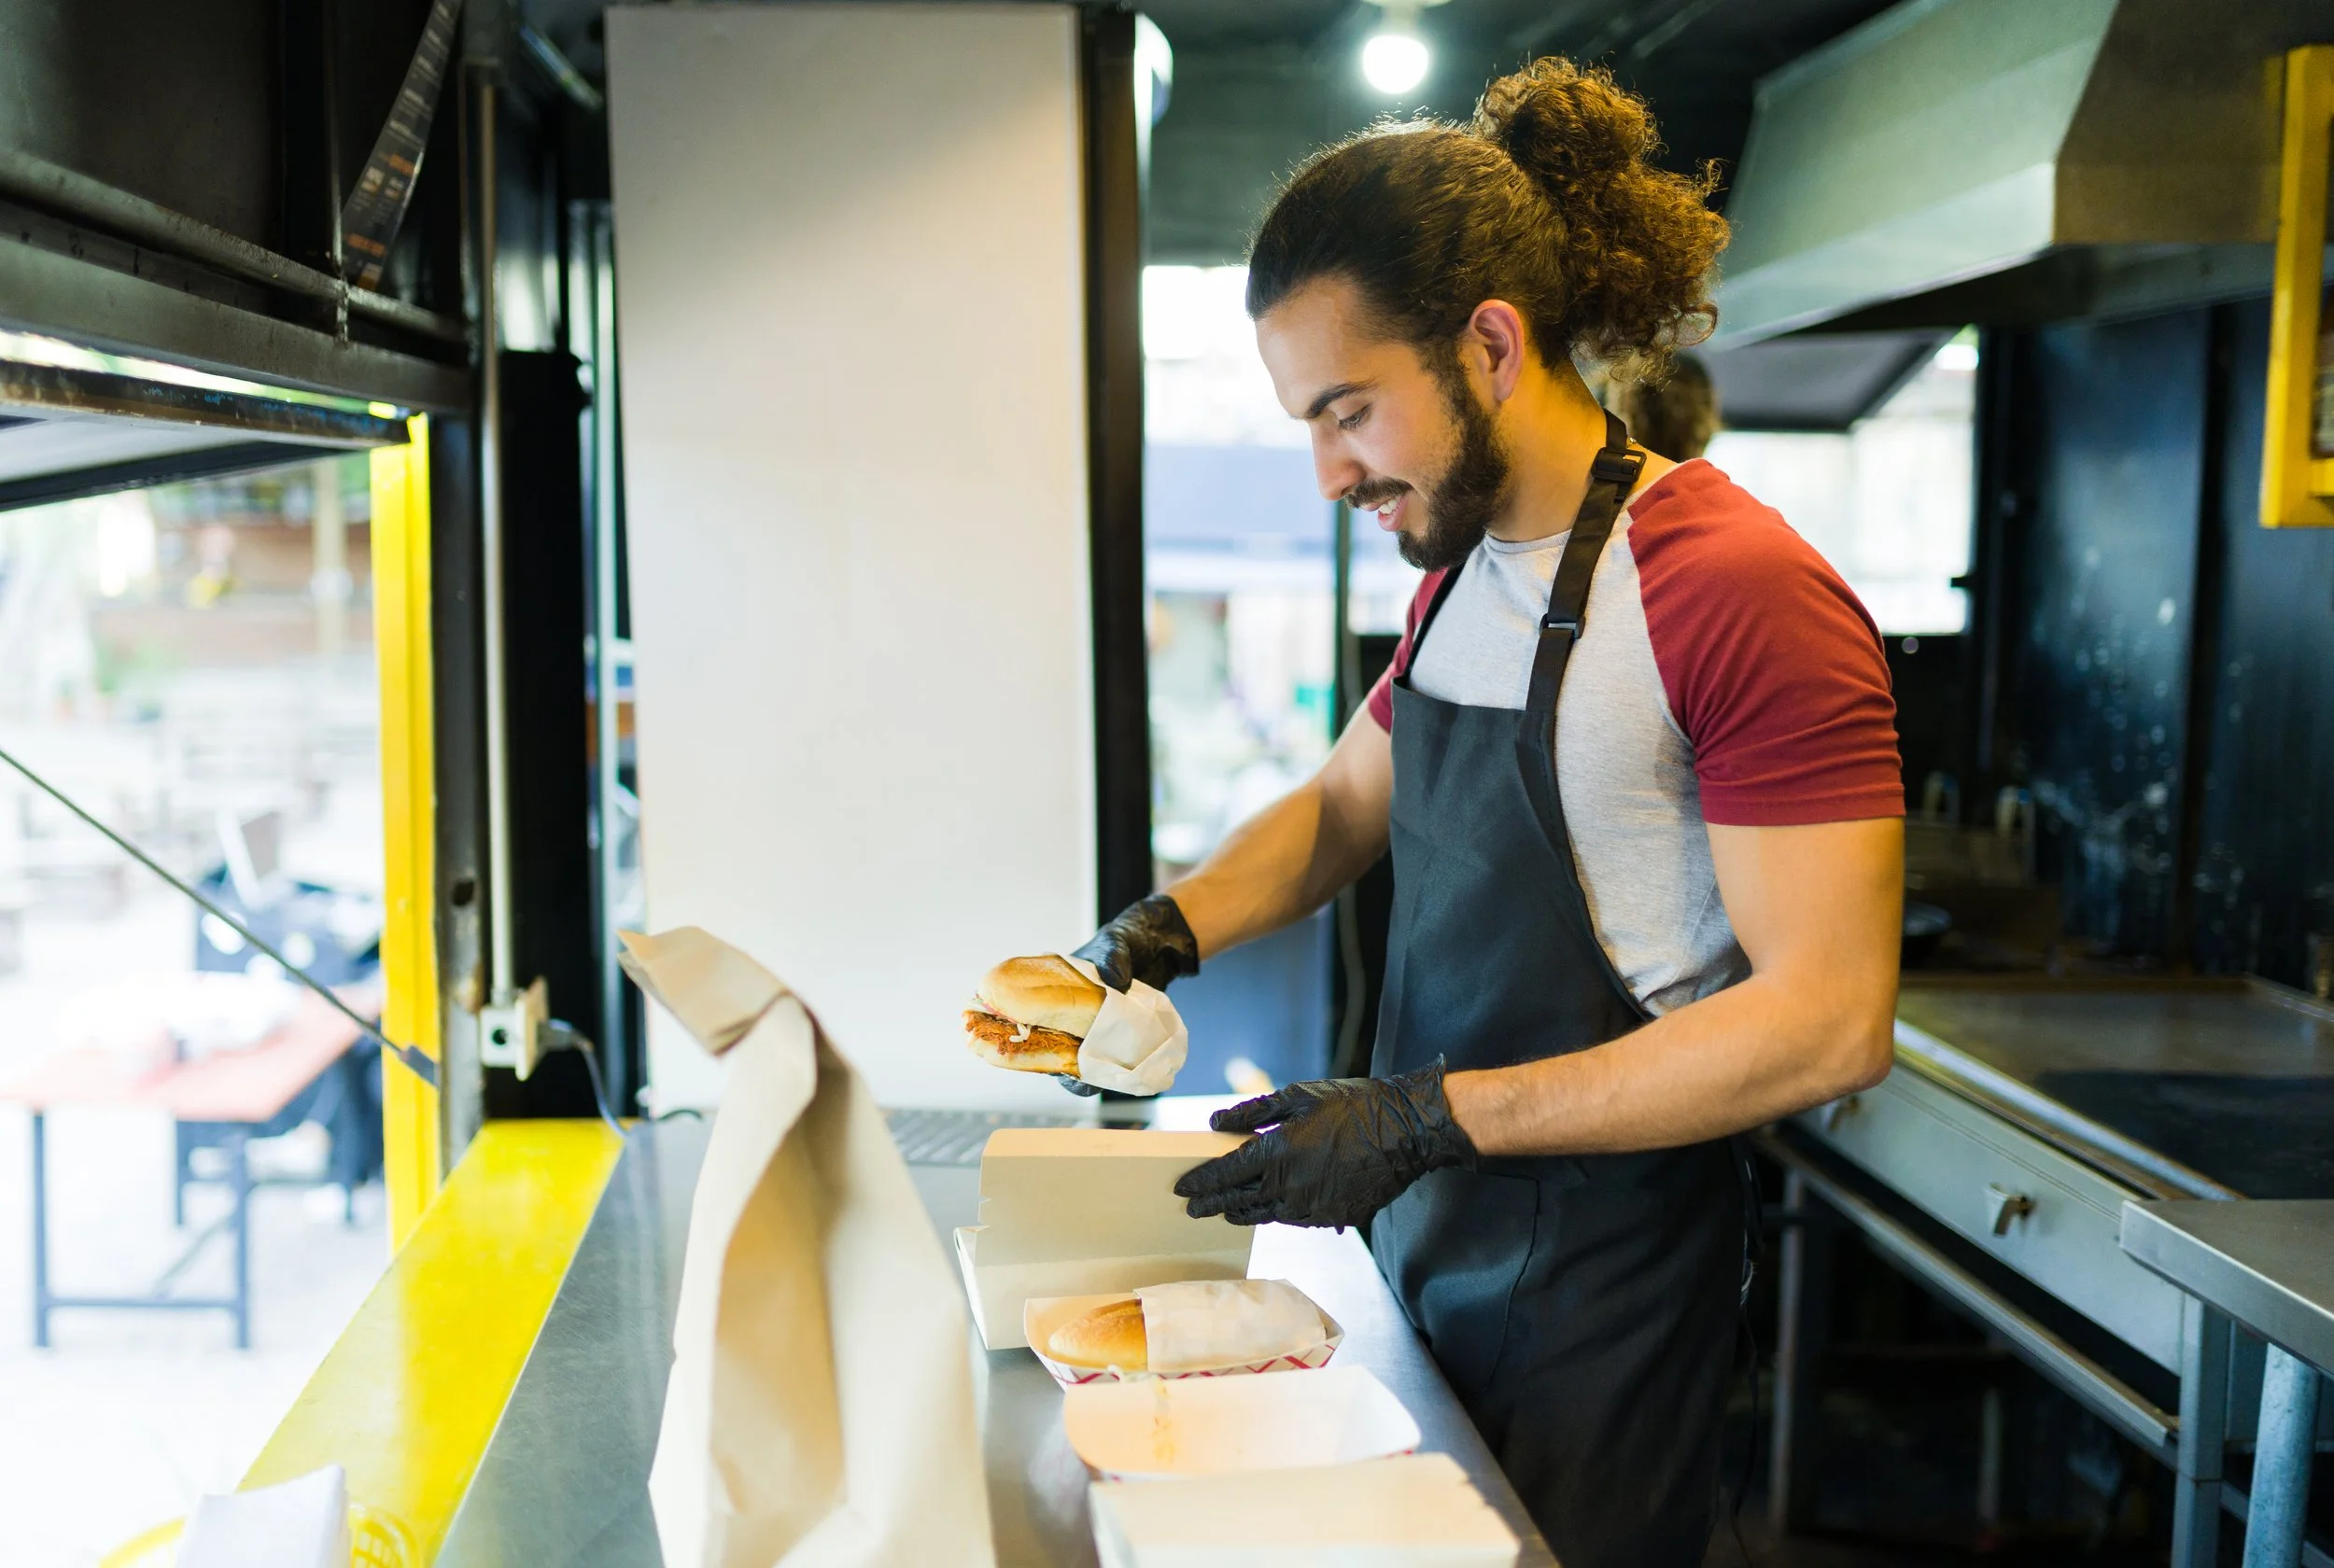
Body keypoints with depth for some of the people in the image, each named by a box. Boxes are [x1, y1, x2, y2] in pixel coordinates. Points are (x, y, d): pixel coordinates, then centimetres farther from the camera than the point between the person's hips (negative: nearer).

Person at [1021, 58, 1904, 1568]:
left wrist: (1427, 1118, -24)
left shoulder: (1741, 592, -21)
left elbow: (1828, 1020, -24)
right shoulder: (1460, 578, 7)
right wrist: (1165, 932, 1)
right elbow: (1345, 803, 21)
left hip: (1599, 1291, -8)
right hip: (1426, 1242, 8)